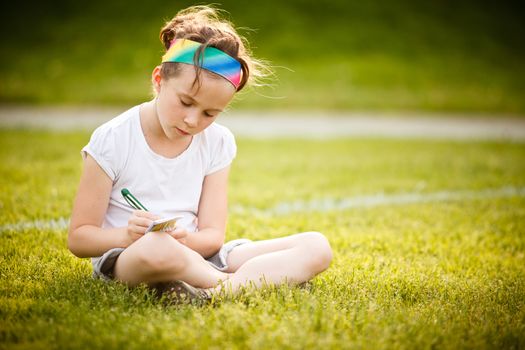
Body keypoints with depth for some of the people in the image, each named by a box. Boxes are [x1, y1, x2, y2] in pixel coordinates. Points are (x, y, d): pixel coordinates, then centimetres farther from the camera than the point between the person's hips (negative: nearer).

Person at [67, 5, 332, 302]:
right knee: (157, 248, -44)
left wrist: (186, 239, -24)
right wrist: (127, 236, -27)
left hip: (196, 258, 5)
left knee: (316, 247, -11)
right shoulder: (113, 140, -8)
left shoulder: (217, 143, 3)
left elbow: (212, 236, 0)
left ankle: (214, 290, -33)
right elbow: (78, 238, -5)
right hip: (122, 260, -5)